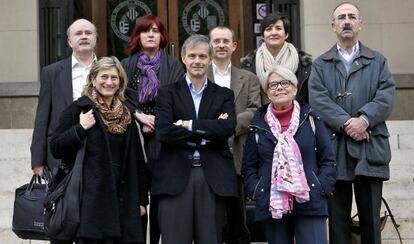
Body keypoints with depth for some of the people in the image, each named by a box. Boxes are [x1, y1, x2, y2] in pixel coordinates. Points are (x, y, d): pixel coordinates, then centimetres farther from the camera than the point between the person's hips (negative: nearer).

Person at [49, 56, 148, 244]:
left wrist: (141, 199, 12)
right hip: (91, 198, -4)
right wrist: (80, 128, -14)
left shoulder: (126, 116, 13)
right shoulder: (78, 109, 0)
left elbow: (137, 160, 15)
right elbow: (55, 148, -2)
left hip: (122, 199, 4)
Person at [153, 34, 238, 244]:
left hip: (213, 178, 2)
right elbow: (163, 132, -7)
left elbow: (228, 128, -5)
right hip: (175, 177, -1)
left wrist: (189, 124, -8)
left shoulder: (224, 95, 14)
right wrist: (207, 134, -7)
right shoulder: (168, 93, 9)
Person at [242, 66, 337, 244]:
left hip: (309, 204, -1)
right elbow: (249, 167, 12)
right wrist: (256, 190, -4)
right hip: (272, 207, 1)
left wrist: (321, 187, -7)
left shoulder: (310, 119, 6)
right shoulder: (258, 124, 8)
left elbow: (328, 160, 6)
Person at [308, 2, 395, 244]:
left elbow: (386, 97, -1)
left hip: (370, 150, 0)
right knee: (338, 221, 4)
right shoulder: (320, 65, 12)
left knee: (371, 220, 5)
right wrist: (345, 123, -17)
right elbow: (318, 100, -3)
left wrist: (364, 120, -17)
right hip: (334, 150, 0)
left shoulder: (378, 61, 14)